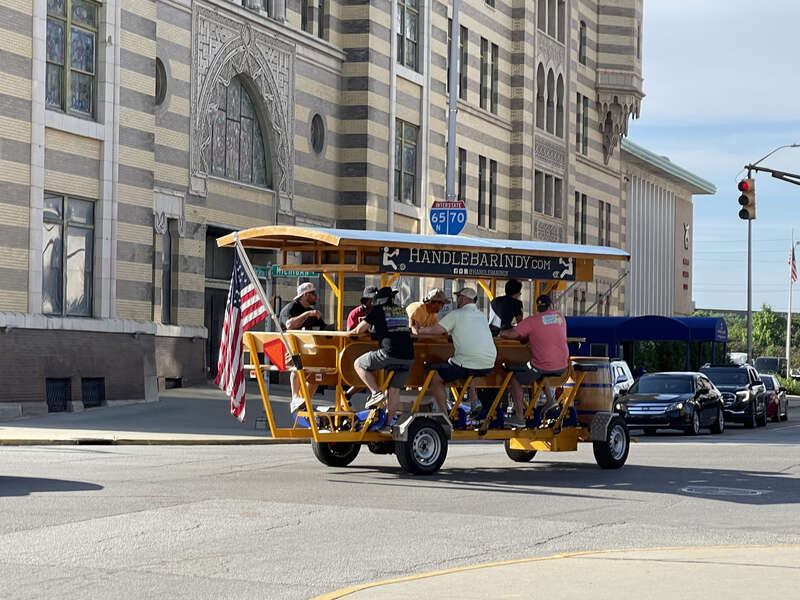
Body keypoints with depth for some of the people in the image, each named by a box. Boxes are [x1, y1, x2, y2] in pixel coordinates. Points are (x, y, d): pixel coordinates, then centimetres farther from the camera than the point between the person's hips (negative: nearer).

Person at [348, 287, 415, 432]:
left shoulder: (378, 310, 6)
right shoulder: (402, 311, 21)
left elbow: (360, 329, 4)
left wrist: (351, 332, 27)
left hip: (390, 353, -6)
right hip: (408, 356, 6)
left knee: (359, 364, 12)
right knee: (394, 389, 12)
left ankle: (376, 393, 2)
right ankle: (387, 423, 11)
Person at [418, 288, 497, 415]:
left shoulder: (456, 314, -2)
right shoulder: (482, 316, 17)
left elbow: (435, 330, -4)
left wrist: (418, 331, 12)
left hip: (467, 363, -7)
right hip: (488, 366, 7)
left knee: (436, 379, 11)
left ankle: (444, 414, 4)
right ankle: (474, 401, 23)